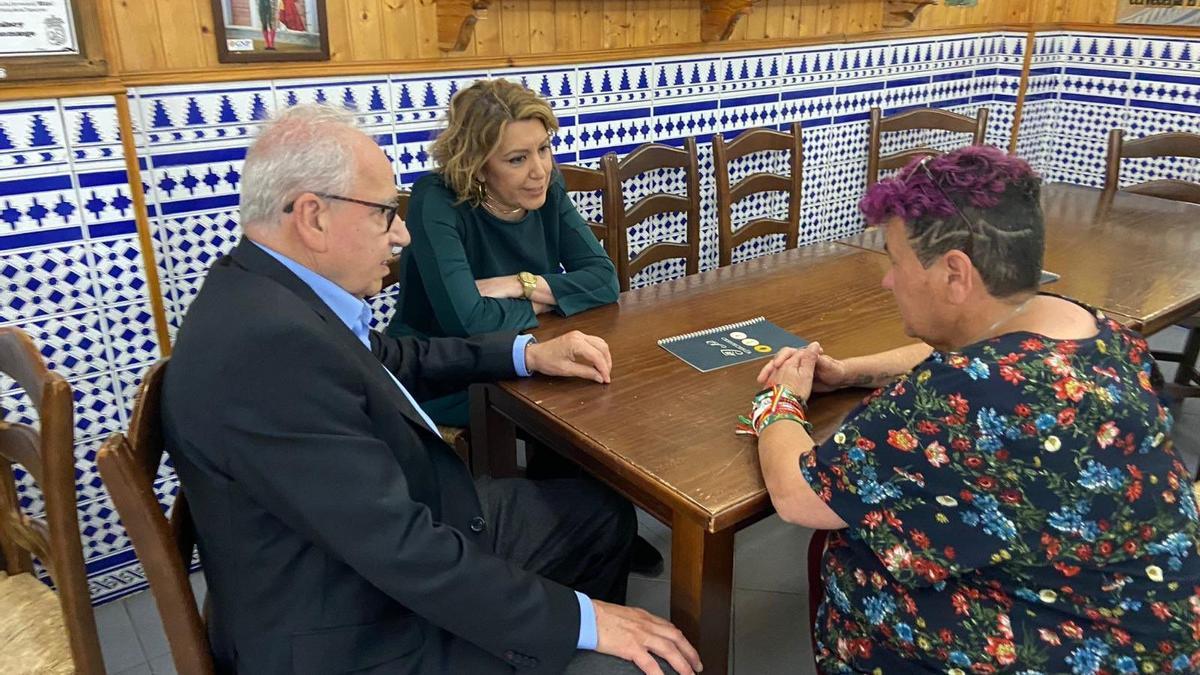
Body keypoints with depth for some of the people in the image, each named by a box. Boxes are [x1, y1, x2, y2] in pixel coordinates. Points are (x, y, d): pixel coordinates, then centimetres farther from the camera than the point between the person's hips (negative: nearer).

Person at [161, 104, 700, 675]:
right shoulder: (268, 341, -31)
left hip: (393, 533, 10)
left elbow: (390, 362, 17)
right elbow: (401, 549, -29)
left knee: (603, 514, 18)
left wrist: (525, 354, 12)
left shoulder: (269, 288, -1)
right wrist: (578, 618, -21)